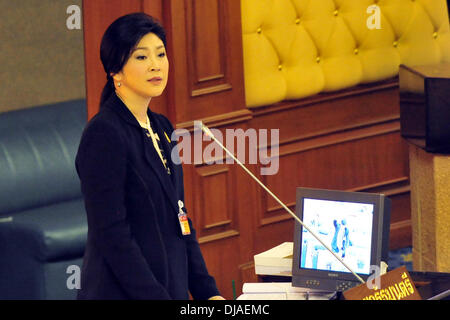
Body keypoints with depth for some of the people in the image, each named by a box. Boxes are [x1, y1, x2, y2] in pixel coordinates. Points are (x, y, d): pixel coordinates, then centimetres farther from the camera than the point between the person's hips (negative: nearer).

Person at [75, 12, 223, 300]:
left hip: (171, 287, 8)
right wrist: (157, 298, -21)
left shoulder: (161, 128, 12)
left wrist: (208, 292, 7)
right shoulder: (104, 134, -14)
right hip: (122, 293, -8)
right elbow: (111, 235, -18)